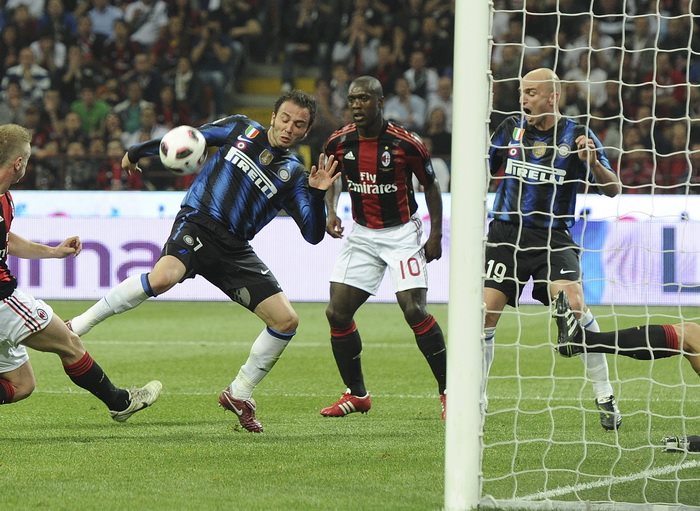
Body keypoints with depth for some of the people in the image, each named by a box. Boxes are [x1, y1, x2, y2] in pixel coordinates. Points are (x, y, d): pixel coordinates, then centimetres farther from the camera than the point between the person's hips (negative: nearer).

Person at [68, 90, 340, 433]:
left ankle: (239, 394, 14)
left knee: (286, 320, -7)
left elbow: (313, 234, 3)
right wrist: (137, 151, 25)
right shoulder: (241, 129, 7)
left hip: (234, 250, 4)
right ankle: (77, 327, -22)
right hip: (198, 222, -4)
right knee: (163, 277, -36)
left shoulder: (293, 174, 9)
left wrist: (317, 194, -14)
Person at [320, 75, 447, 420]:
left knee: (415, 311, -17)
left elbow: (430, 184, -3)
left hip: (402, 233, -5)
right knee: (337, 312, -3)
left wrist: (436, 234, -6)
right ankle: (356, 395, 12)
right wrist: (331, 212, -2)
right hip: (362, 234, 5)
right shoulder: (339, 142, -5)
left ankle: (448, 392, -3)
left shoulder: (405, 143, -16)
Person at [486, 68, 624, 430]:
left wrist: (592, 162, -23)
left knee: (573, 304, -23)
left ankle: (605, 398, -12)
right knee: (484, 314, -4)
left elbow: (613, 189, -4)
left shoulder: (577, 136, -2)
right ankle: (476, 399, 15)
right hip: (506, 234, 3)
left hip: (553, 237, -3)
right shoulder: (511, 128, 6)